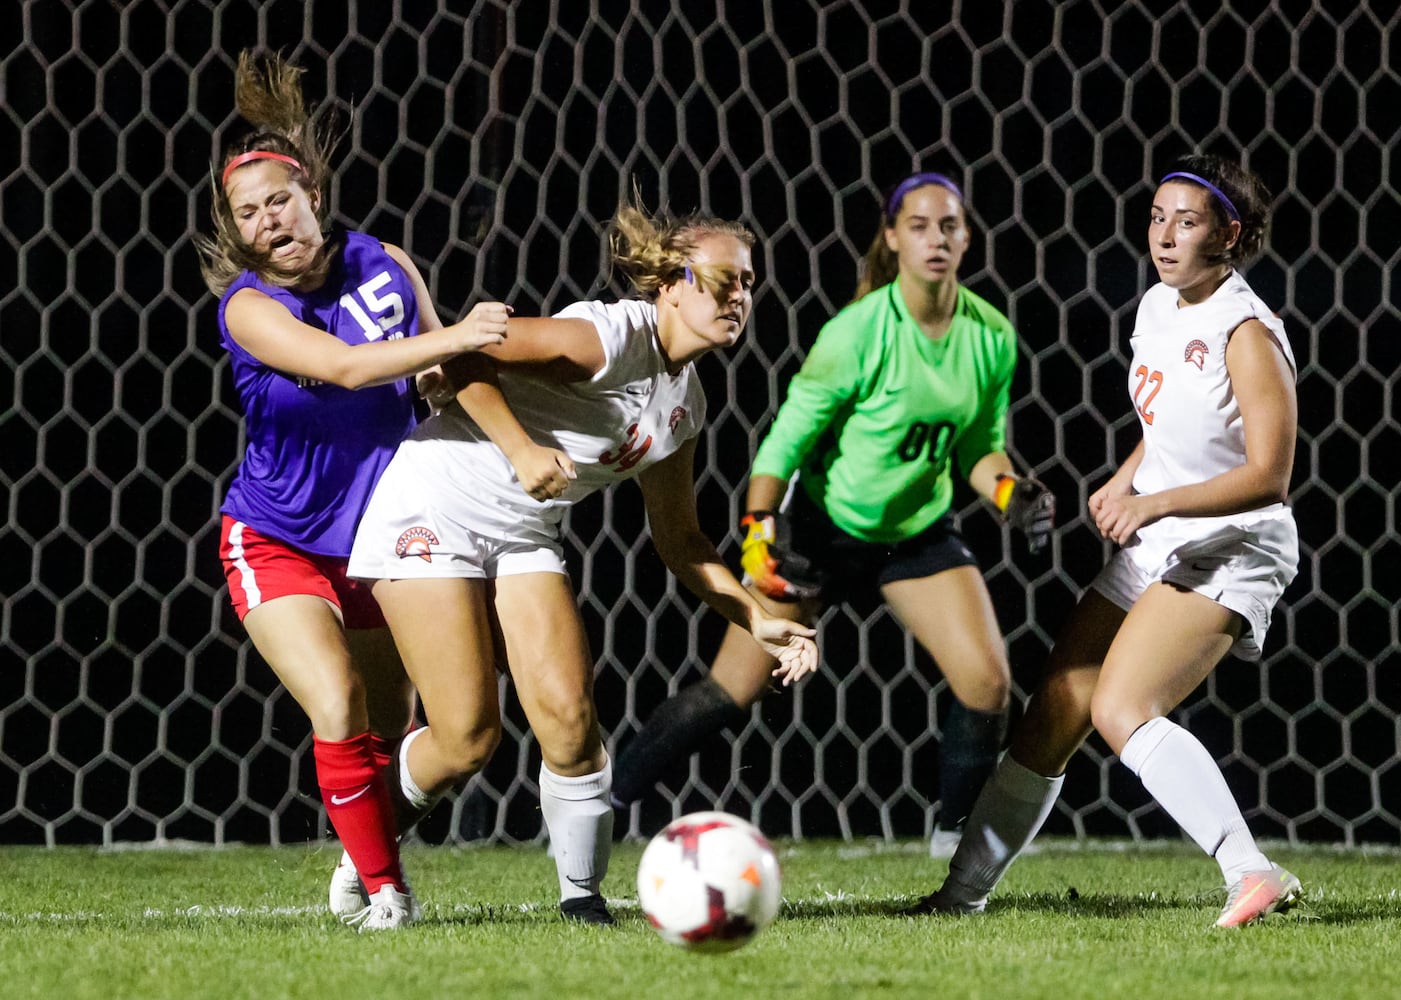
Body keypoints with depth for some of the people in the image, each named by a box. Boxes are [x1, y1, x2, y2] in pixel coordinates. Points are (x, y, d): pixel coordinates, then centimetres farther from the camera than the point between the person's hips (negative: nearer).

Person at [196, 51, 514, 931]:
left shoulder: (383, 265, -6)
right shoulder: (248, 306, -19)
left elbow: (445, 375, 5)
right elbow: (344, 366, -35)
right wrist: (453, 336, -47)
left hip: (383, 538, 4)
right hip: (277, 544, -4)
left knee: (390, 732, 10)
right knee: (340, 715, -21)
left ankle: (368, 867, 38)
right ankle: (382, 888, -5)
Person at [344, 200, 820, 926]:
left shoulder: (685, 403, 5)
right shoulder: (613, 337, -22)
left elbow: (679, 540, 15)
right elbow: (461, 356, -27)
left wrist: (759, 621, 7)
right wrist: (521, 449, -36)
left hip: (523, 536, 7)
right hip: (433, 512, -7)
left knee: (570, 717, -10)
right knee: (469, 740, -9)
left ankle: (582, 894, 5)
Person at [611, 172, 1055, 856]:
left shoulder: (991, 337, -7)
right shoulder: (858, 333, -22)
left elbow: (978, 445, 6)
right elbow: (788, 437, -17)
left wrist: (1010, 491, -13)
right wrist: (760, 530, -26)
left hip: (920, 531, 4)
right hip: (822, 525, -4)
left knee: (988, 683, -12)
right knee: (731, 692, -7)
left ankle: (954, 841, 8)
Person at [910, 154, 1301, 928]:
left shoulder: (1246, 333, -18)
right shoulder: (1158, 305, 7)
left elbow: (1268, 477, -23)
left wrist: (1154, 503, -29)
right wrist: (1122, 484, 6)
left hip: (1227, 550, -8)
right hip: (1152, 547, 8)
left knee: (1122, 710, -28)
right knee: (1050, 720, 9)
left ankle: (1253, 875, -36)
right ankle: (963, 894, 22)